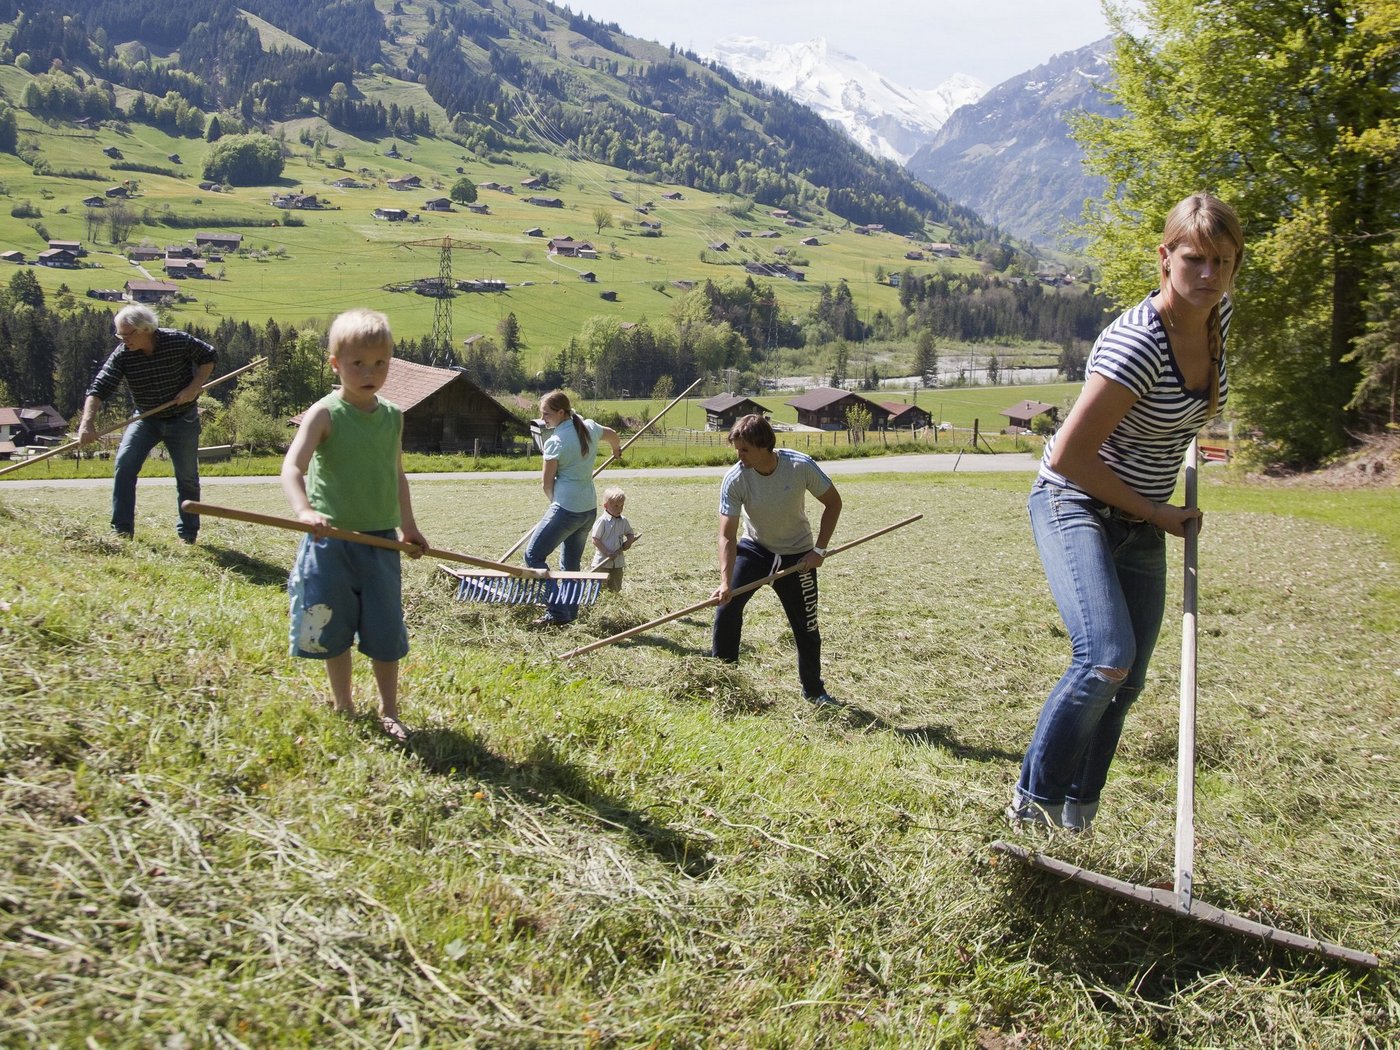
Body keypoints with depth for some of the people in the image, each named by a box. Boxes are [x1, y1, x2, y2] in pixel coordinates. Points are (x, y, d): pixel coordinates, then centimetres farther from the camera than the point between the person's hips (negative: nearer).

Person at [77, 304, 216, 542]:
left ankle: (188, 535, 18)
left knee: (187, 477, 4)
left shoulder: (179, 341, -19)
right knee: (124, 466, -15)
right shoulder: (122, 355, -16)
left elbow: (208, 357, -4)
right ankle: (122, 530, -9)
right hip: (145, 419, 2)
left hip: (183, 419, -1)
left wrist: (194, 387, -17)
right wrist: (88, 422, -37)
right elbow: (99, 388, -22)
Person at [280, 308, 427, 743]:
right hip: (332, 537, -3)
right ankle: (342, 703, 28)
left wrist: (408, 526, 18)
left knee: (386, 628, 6)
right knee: (335, 626, 9)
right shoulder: (325, 413, -10)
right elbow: (292, 466, -22)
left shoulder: (393, 417, 5)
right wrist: (303, 510, -39)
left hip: (381, 539, 3)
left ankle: (388, 710, 20)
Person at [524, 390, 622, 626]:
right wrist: (616, 450, 52)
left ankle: (557, 611, -8)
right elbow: (611, 434, 30)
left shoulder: (556, 441, -15)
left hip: (566, 508, -9)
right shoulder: (589, 427, 7)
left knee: (533, 555, -3)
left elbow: (547, 482, -8)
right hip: (589, 508, 9)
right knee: (571, 563, 18)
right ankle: (570, 613, 21)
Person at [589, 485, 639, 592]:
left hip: (618, 562, 5)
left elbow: (630, 533, 17)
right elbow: (595, 540, -13)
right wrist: (607, 552, -18)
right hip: (602, 562, -5)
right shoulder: (602, 521, -14)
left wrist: (629, 541, -6)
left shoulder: (623, 521, 3)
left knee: (616, 589, 12)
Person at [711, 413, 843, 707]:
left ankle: (814, 691, 24)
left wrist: (819, 549, -14)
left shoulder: (801, 466, -26)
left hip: (796, 554, -1)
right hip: (754, 548, 1)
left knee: (806, 627, 3)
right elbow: (727, 535, -24)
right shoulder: (734, 479, -24)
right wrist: (725, 582, -35)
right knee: (727, 604, -16)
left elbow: (833, 502, -10)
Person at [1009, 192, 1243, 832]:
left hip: (1142, 522, 8)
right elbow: (1069, 456, -26)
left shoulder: (1218, 315, -2)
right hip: (1076, 507, -8)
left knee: (1127, 680, 9)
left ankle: (1077, 812, 25)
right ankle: (1033, 800, -7)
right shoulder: (1138, 344, -27)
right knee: (1107, 659, -26)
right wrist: (1157, 513, -15)